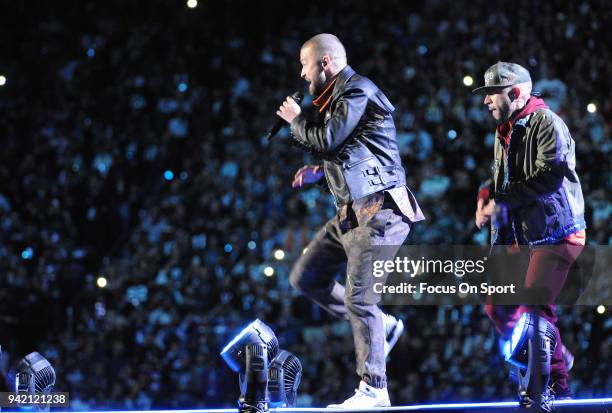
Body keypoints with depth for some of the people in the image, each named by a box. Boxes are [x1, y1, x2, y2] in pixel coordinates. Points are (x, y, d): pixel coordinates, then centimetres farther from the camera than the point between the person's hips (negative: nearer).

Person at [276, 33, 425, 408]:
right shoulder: (336, 96, 19)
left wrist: (297, 120, -1)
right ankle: (381, 325, 17)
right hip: (352, 212, 10)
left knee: (358, 297, -12)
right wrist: (320, 172, 12)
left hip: (378, 211, -10)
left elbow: (327, 140, -19)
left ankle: (374, 391, -8)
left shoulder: (357, 91, -11)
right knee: (306, 277, 11)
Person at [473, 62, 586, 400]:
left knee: (534, 307, -19)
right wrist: (486, 197, -1)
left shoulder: (547, 124, -12)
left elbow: (547, 179, -23)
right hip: (518, 233, 9)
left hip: (554, 231, -9)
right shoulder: (504, 132, 16)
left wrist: (501, 200, -19)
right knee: (498, 307, 8)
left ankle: (556, 384, -10)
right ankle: (558, 358, 26)